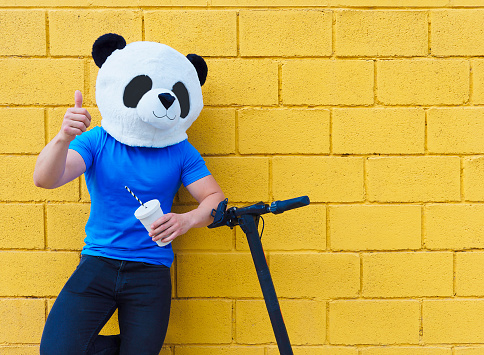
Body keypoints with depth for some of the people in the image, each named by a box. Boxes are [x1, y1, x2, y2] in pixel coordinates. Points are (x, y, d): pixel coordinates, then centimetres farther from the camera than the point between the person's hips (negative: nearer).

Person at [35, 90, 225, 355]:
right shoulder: (96, 140, -3)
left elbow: (216, 199, 0)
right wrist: (63, 137, -37)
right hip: (98, 262, 0)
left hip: (151, 273, 0)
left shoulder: (178, 149, -1)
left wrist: (188, 220, -23)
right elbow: (45, 179, -15)